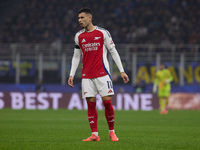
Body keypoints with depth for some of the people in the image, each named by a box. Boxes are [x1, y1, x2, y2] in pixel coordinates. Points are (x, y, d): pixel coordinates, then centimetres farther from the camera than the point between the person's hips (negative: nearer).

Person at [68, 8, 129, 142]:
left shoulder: (103, 33, 1)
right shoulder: (79, 36, 11)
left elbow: (113, 51, 4)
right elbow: (76, 56, 17)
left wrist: (122, 71, 1)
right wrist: (72, 74, 8)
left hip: (102, 74, -3)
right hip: (87, 75, 3)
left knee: (107, 101, -8)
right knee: (91, 103, -2)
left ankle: (112, 132, 5)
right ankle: (94, 134, 0)